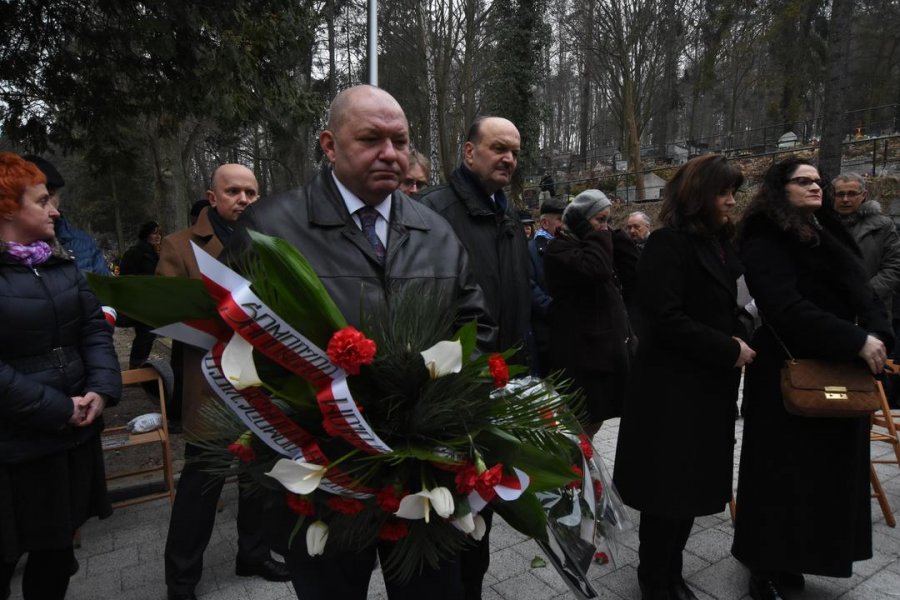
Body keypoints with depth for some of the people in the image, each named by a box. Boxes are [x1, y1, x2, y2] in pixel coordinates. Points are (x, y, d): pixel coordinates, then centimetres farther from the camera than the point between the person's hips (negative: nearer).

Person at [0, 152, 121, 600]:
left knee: (58, 542, 20)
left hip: (76, 432, 6)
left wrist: (103, 389, -10)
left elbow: (95, 327, 4)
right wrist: (58, 410, -18)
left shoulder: (61, 264, 8)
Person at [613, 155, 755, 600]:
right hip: (672, 388, -8)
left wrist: (739, 338, 3)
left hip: (710, 385, 9)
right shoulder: (668, 244, -15)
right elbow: (666, 320, -22)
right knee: (668, 486, 5)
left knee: (694, 482, 17)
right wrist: (729, 351, -16)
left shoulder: (718, 244, 12)